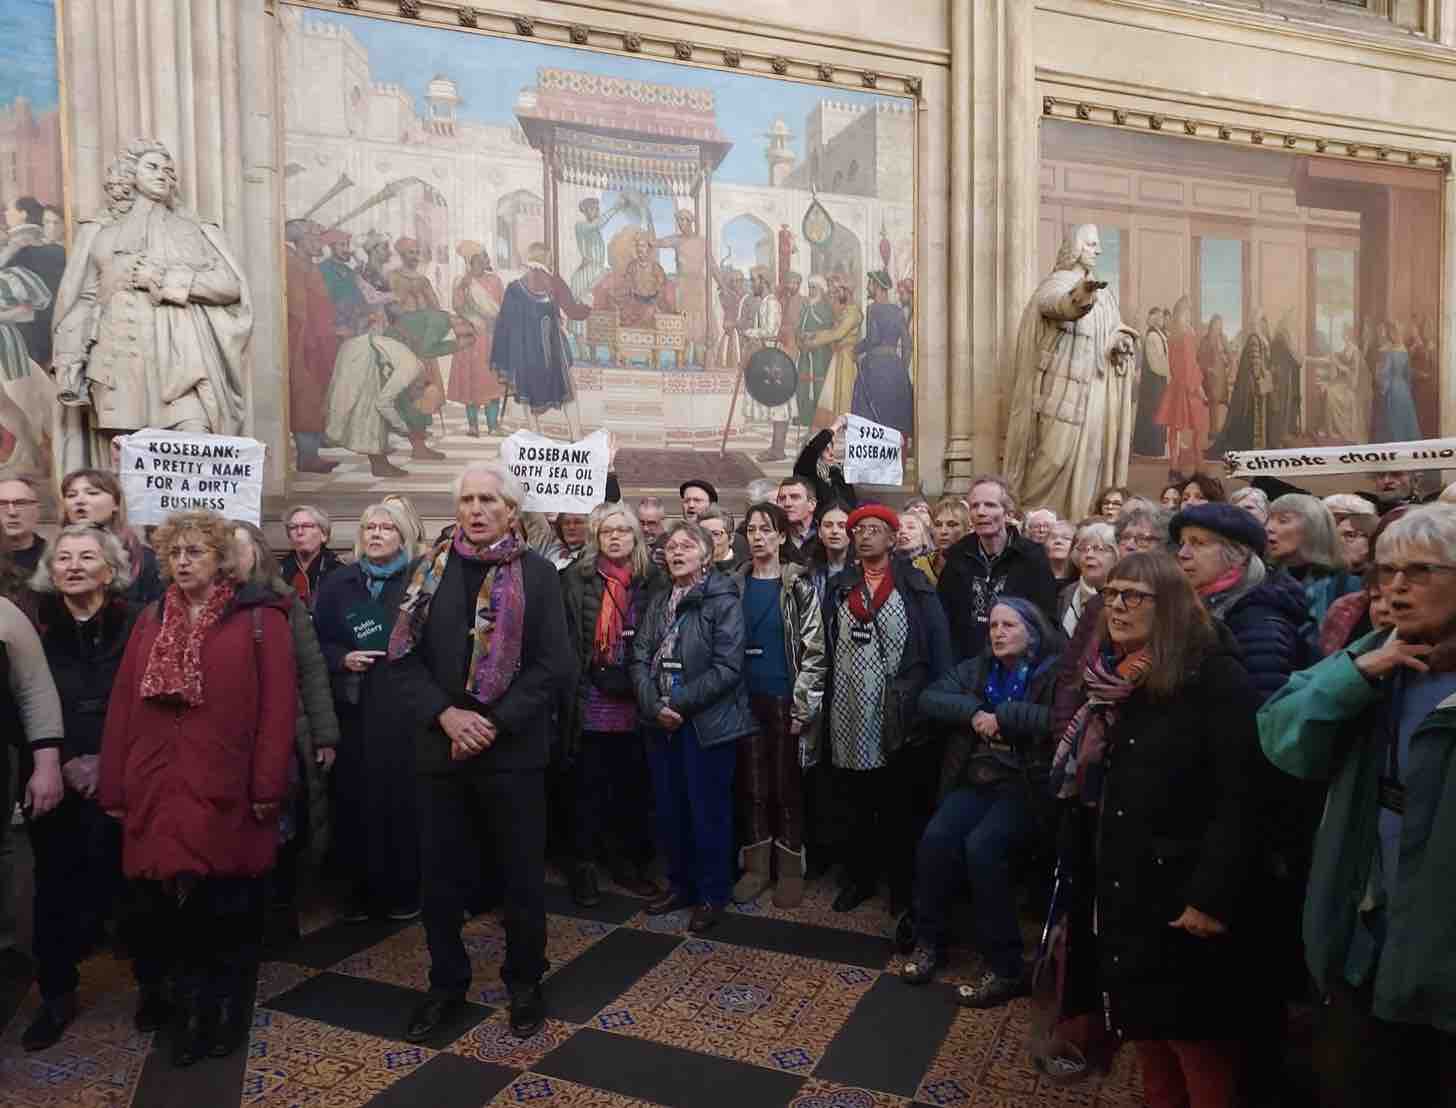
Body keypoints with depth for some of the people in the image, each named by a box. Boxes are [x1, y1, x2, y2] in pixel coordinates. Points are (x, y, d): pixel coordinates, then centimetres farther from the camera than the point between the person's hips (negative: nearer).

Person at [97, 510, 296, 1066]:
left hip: (226, 792, -4)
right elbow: (123, 705, 10)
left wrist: (268, 785, -14)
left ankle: (226, 1011, 23)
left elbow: (278, 704, -9)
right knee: (170, 907, 9)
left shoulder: (259, 616, -3)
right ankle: (188, 1008, 31)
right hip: (157, 791, 4)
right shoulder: (150, 619, 12)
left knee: (226, 910, 5)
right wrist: (114, 786, 6)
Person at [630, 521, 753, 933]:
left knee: (708, 811, 4)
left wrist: (680, 704, -16)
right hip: (660, 723, 6)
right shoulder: (658, 601, 11)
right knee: (669, 809, 14)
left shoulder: (723, 600, -8)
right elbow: (639, 657, 2)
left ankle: (711, 895, 20)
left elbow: (727, 667, -16)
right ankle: (680, 884, 32)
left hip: (707, 723, -6)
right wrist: (654, 706, -13)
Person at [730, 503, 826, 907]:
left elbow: (814, 649, -7)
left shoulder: (799, 585, -3)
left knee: (787, 787, 4)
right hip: (746, 699, 3)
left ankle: (789, 870, 16)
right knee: (752, 785, 9)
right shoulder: (735, 584, 7)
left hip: (786, 700, -3)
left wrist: (803, 707, -12)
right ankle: (756, 866, 21)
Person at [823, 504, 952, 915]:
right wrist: (827, 706, 2)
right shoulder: (839, 586, 9)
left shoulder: (915, 585, -1)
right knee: (858, 804, 14)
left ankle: (903, 885, 25)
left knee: (902, 806, 9)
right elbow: (826, 647, 7)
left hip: (901, 715, -3)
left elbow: (938, 646, -4)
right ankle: (860, 877, 30)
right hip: (851, 715, 3)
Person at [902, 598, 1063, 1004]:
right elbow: (929, 698, 4)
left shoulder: (1054, 672, -4)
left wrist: (1002, 715, -17)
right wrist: (973, 712, -12)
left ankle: (1006, 967, -13)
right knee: (935, 838, -21)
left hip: (1025, 787, -4)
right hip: (975, 781, 5)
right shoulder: (976, 668, 12)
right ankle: (928, 940, 0)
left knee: (981, 847, -28)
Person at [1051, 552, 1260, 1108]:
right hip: (1122, 891, 6)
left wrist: (1212, 896, -20)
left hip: (1185, 897, -6)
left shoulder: (1215, 676, -13)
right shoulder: (1109, 680, 9)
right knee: (1146, 1032, 15)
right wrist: (1083, 882, 15)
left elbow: (1240, 796, -17)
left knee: (1198, 1042, 5)